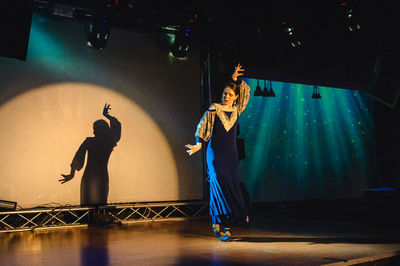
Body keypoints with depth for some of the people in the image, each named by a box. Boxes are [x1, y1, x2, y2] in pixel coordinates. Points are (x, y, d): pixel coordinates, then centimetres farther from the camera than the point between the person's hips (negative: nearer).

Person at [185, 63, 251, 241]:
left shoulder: (236, 110, 9)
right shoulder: (214, 109, -1)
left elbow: (246, 91, 22)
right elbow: (203, 128, -8)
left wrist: (235, 79, 16)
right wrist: (199, 144, -21)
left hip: (231, 154, 4)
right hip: (215, 153, -4)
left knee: (232, 186, 0)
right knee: (219, 185, -12)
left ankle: (225, 225, 7)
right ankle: (218, 224, -7)